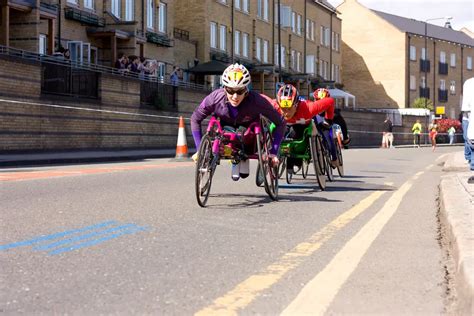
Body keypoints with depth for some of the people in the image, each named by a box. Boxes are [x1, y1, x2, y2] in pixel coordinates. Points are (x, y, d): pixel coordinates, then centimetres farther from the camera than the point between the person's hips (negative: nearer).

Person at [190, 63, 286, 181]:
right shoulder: (215, 97, -32)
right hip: (227, 127, 2)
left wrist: (274, 152, -28)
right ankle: (235, 159, 4)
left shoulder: (256, 100, -36)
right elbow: (195, 119, -15)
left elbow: (280, 123, -25)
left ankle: (244, 158, 1)